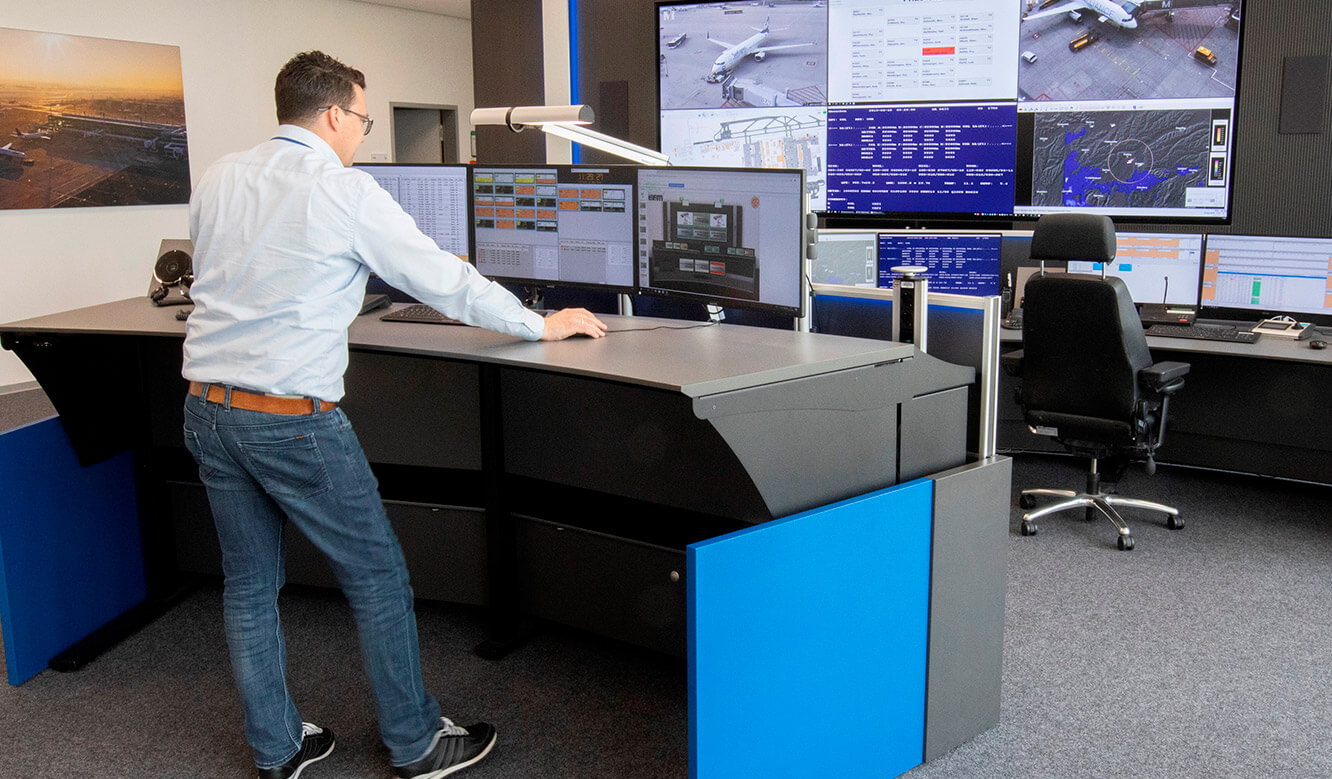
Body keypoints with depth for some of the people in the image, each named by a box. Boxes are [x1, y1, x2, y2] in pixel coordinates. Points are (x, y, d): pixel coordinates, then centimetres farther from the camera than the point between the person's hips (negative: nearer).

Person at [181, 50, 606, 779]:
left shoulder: (218, 178, 8)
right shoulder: (344, 190, -11)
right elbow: (445, 281, -7)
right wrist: (542, 326, 5)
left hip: (207, 408, 7)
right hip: (292, 418, -7)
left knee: (249, 585, 16)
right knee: (377, 577, 8)